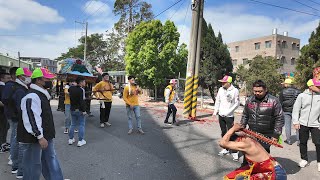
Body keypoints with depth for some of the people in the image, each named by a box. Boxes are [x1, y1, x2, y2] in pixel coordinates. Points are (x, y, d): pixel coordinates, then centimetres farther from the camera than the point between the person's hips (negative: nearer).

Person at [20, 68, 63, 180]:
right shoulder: (32, 97, -21)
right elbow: (31, 119, -25)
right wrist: (39, 136, -25)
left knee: (50, 158, 17)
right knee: (34, 163, 5)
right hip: (35, 138, -10)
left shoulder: (42, 94, 12)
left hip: (46, 135, 10)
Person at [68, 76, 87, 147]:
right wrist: (83, 110, -17)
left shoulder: (71, 88, 4)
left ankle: (71, 139, 25)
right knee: (81, 125, 3)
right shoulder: (81, 90, -18)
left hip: (72, 109, 7)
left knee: (73, 124, 18)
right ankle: (80, 141, 5)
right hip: (79, 110, -7)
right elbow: (82, 101, -21)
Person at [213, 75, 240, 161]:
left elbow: (237, 103, -10)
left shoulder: (235, 90, -12)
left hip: (229, 116, -5)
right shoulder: (221, 89, 3)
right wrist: (215, 111, 8)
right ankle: (225, 149, 28)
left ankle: (234, 152, 4)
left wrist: (228, 112, -14)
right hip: (221, 115, 6)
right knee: (223, 132, 15)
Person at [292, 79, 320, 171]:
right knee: (303, 142, 11)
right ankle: (304, 159, 27)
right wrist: (295, 122, -3)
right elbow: (296, 109, 1)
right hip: (303, 124, 1)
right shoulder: (302, 96, -2)